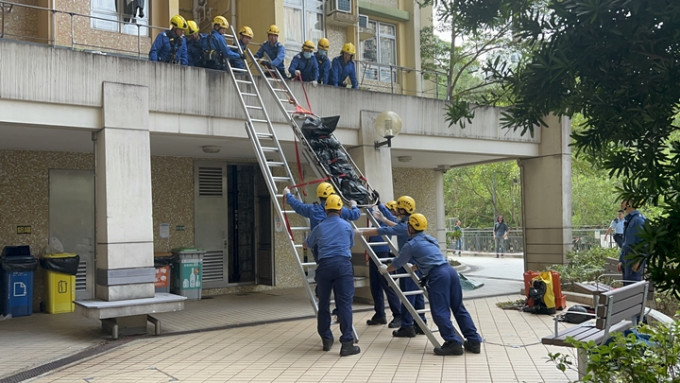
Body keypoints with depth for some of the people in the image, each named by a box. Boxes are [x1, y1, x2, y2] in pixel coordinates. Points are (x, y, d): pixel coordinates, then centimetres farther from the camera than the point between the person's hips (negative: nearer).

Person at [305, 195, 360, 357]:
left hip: (324, 265, 1)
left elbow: (307, 244, 33)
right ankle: (347, 343, -10)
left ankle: (326, 340, 20)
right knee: (344, 304, -5)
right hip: (343, 264, -1)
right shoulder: (347, 226, 14)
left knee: (323, 304, 12)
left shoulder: (319, 227, 16)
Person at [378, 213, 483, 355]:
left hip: (437, 276, -8)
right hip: (450, 270, 8)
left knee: (440, 312, -4)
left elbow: (397, 263, 13)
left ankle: (453, 343, -9)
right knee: (459, 308, 11)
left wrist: (385, 269, 33)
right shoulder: (430, 239, 24)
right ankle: (474, 341, 12)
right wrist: (414, 267, 56)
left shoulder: (411, 245, 2)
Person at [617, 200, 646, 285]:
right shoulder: (627, 220, 15)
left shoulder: (638, 220, -13)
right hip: (627, 262, 9)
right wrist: (621, 261, 19)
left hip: (635, 263, -9)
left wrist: (638, 262, -20)